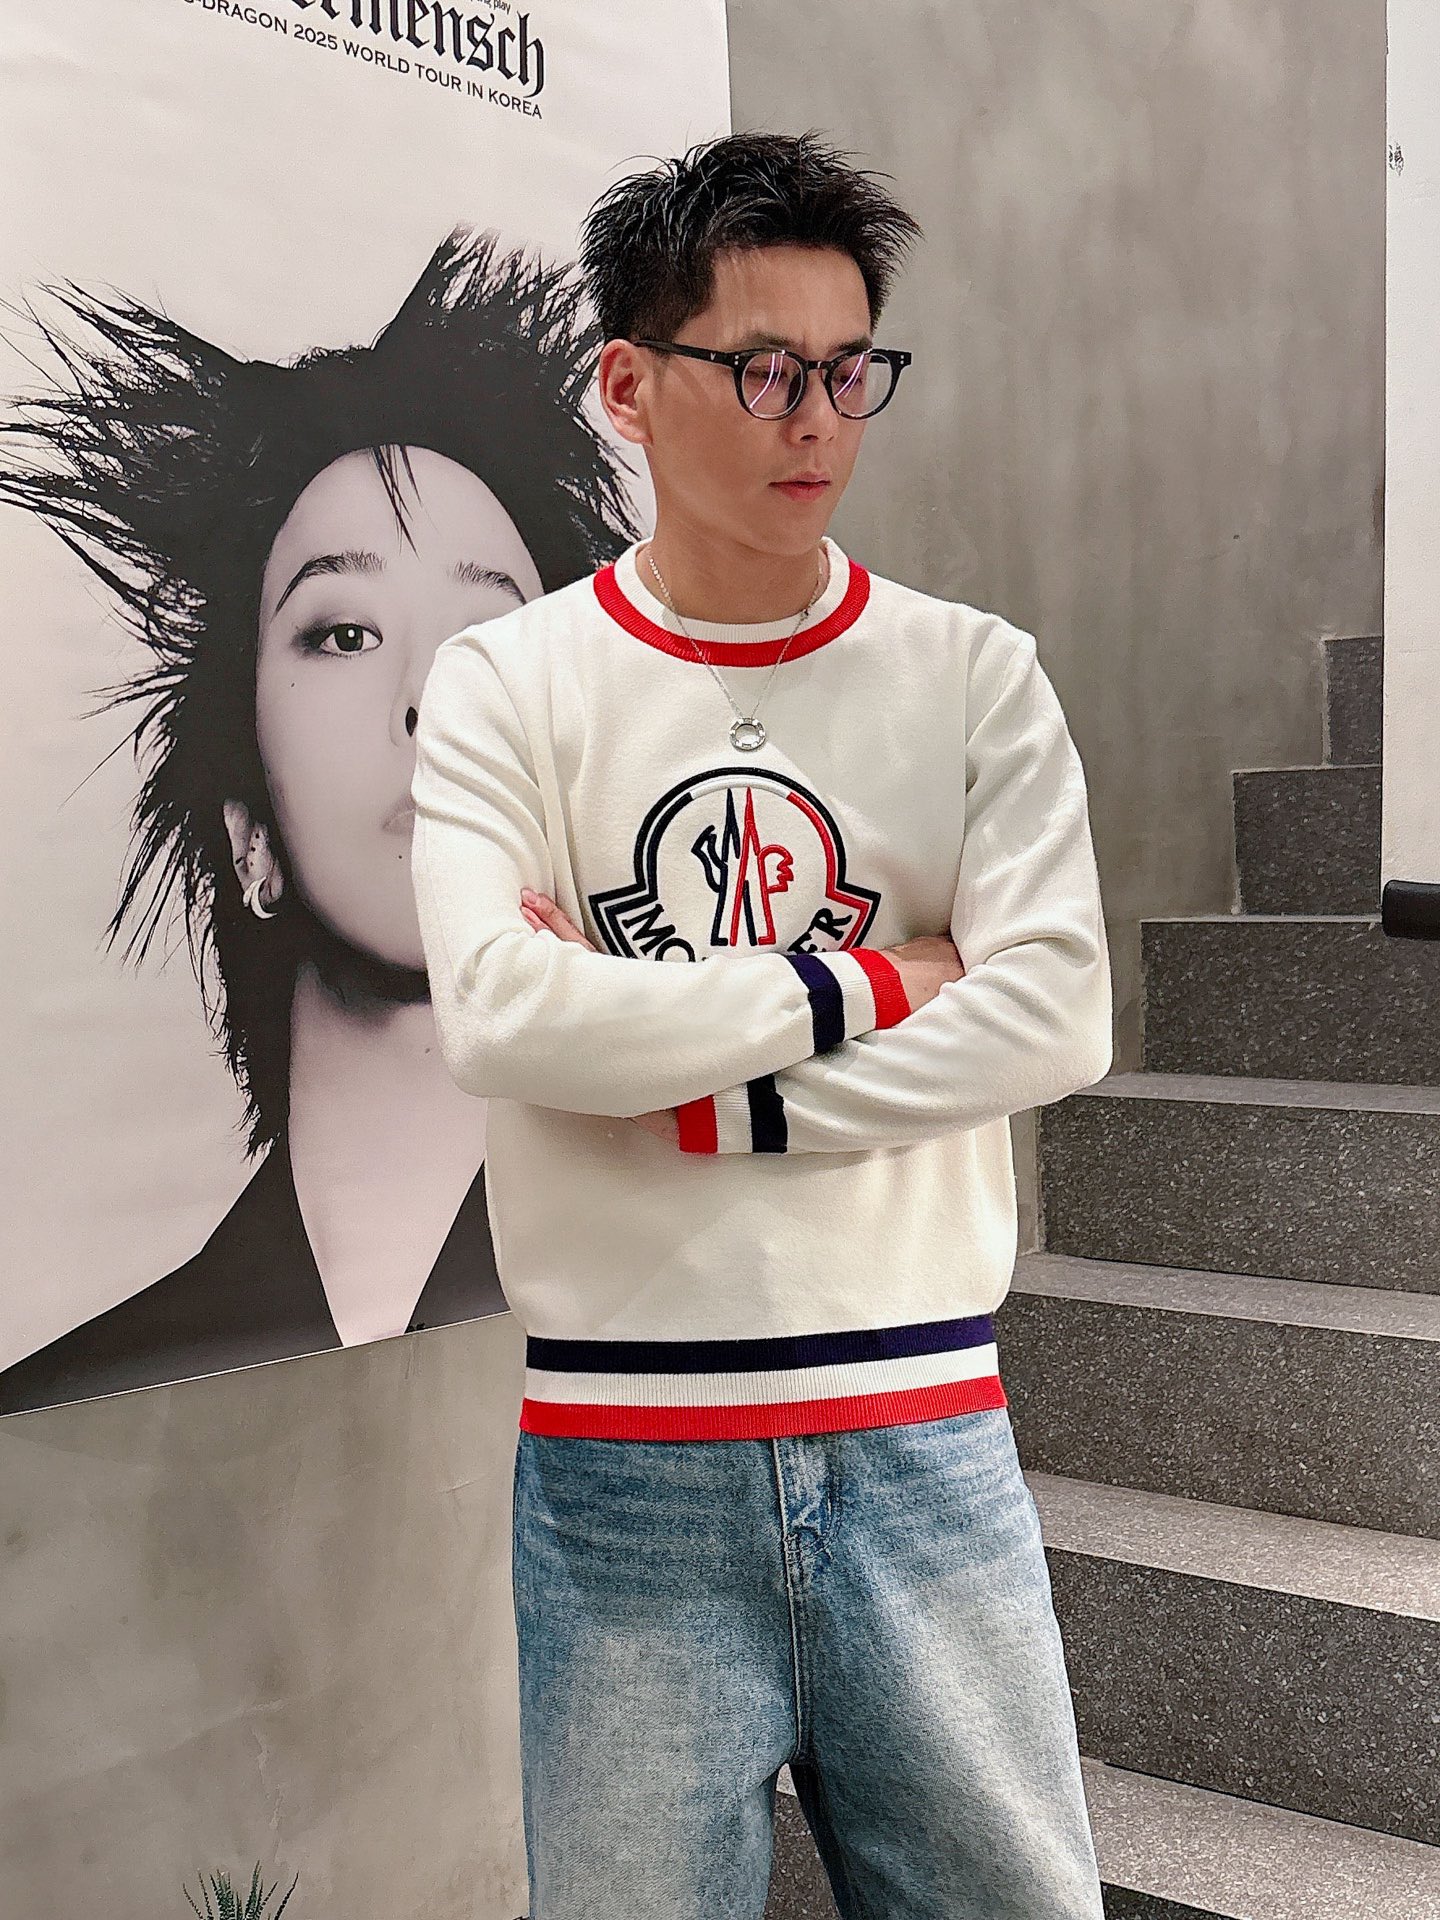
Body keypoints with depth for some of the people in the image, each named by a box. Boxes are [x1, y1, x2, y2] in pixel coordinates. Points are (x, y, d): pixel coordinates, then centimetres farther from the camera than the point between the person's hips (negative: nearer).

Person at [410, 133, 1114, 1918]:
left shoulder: (974, 674, 3)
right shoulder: (506, 683, -1)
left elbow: (1053, 1016, -9)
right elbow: (501, 1016, -17)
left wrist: (676, 1076, -13)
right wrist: (849, 988, -11)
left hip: (922, 1426, 2)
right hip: (624, 1456, -1)